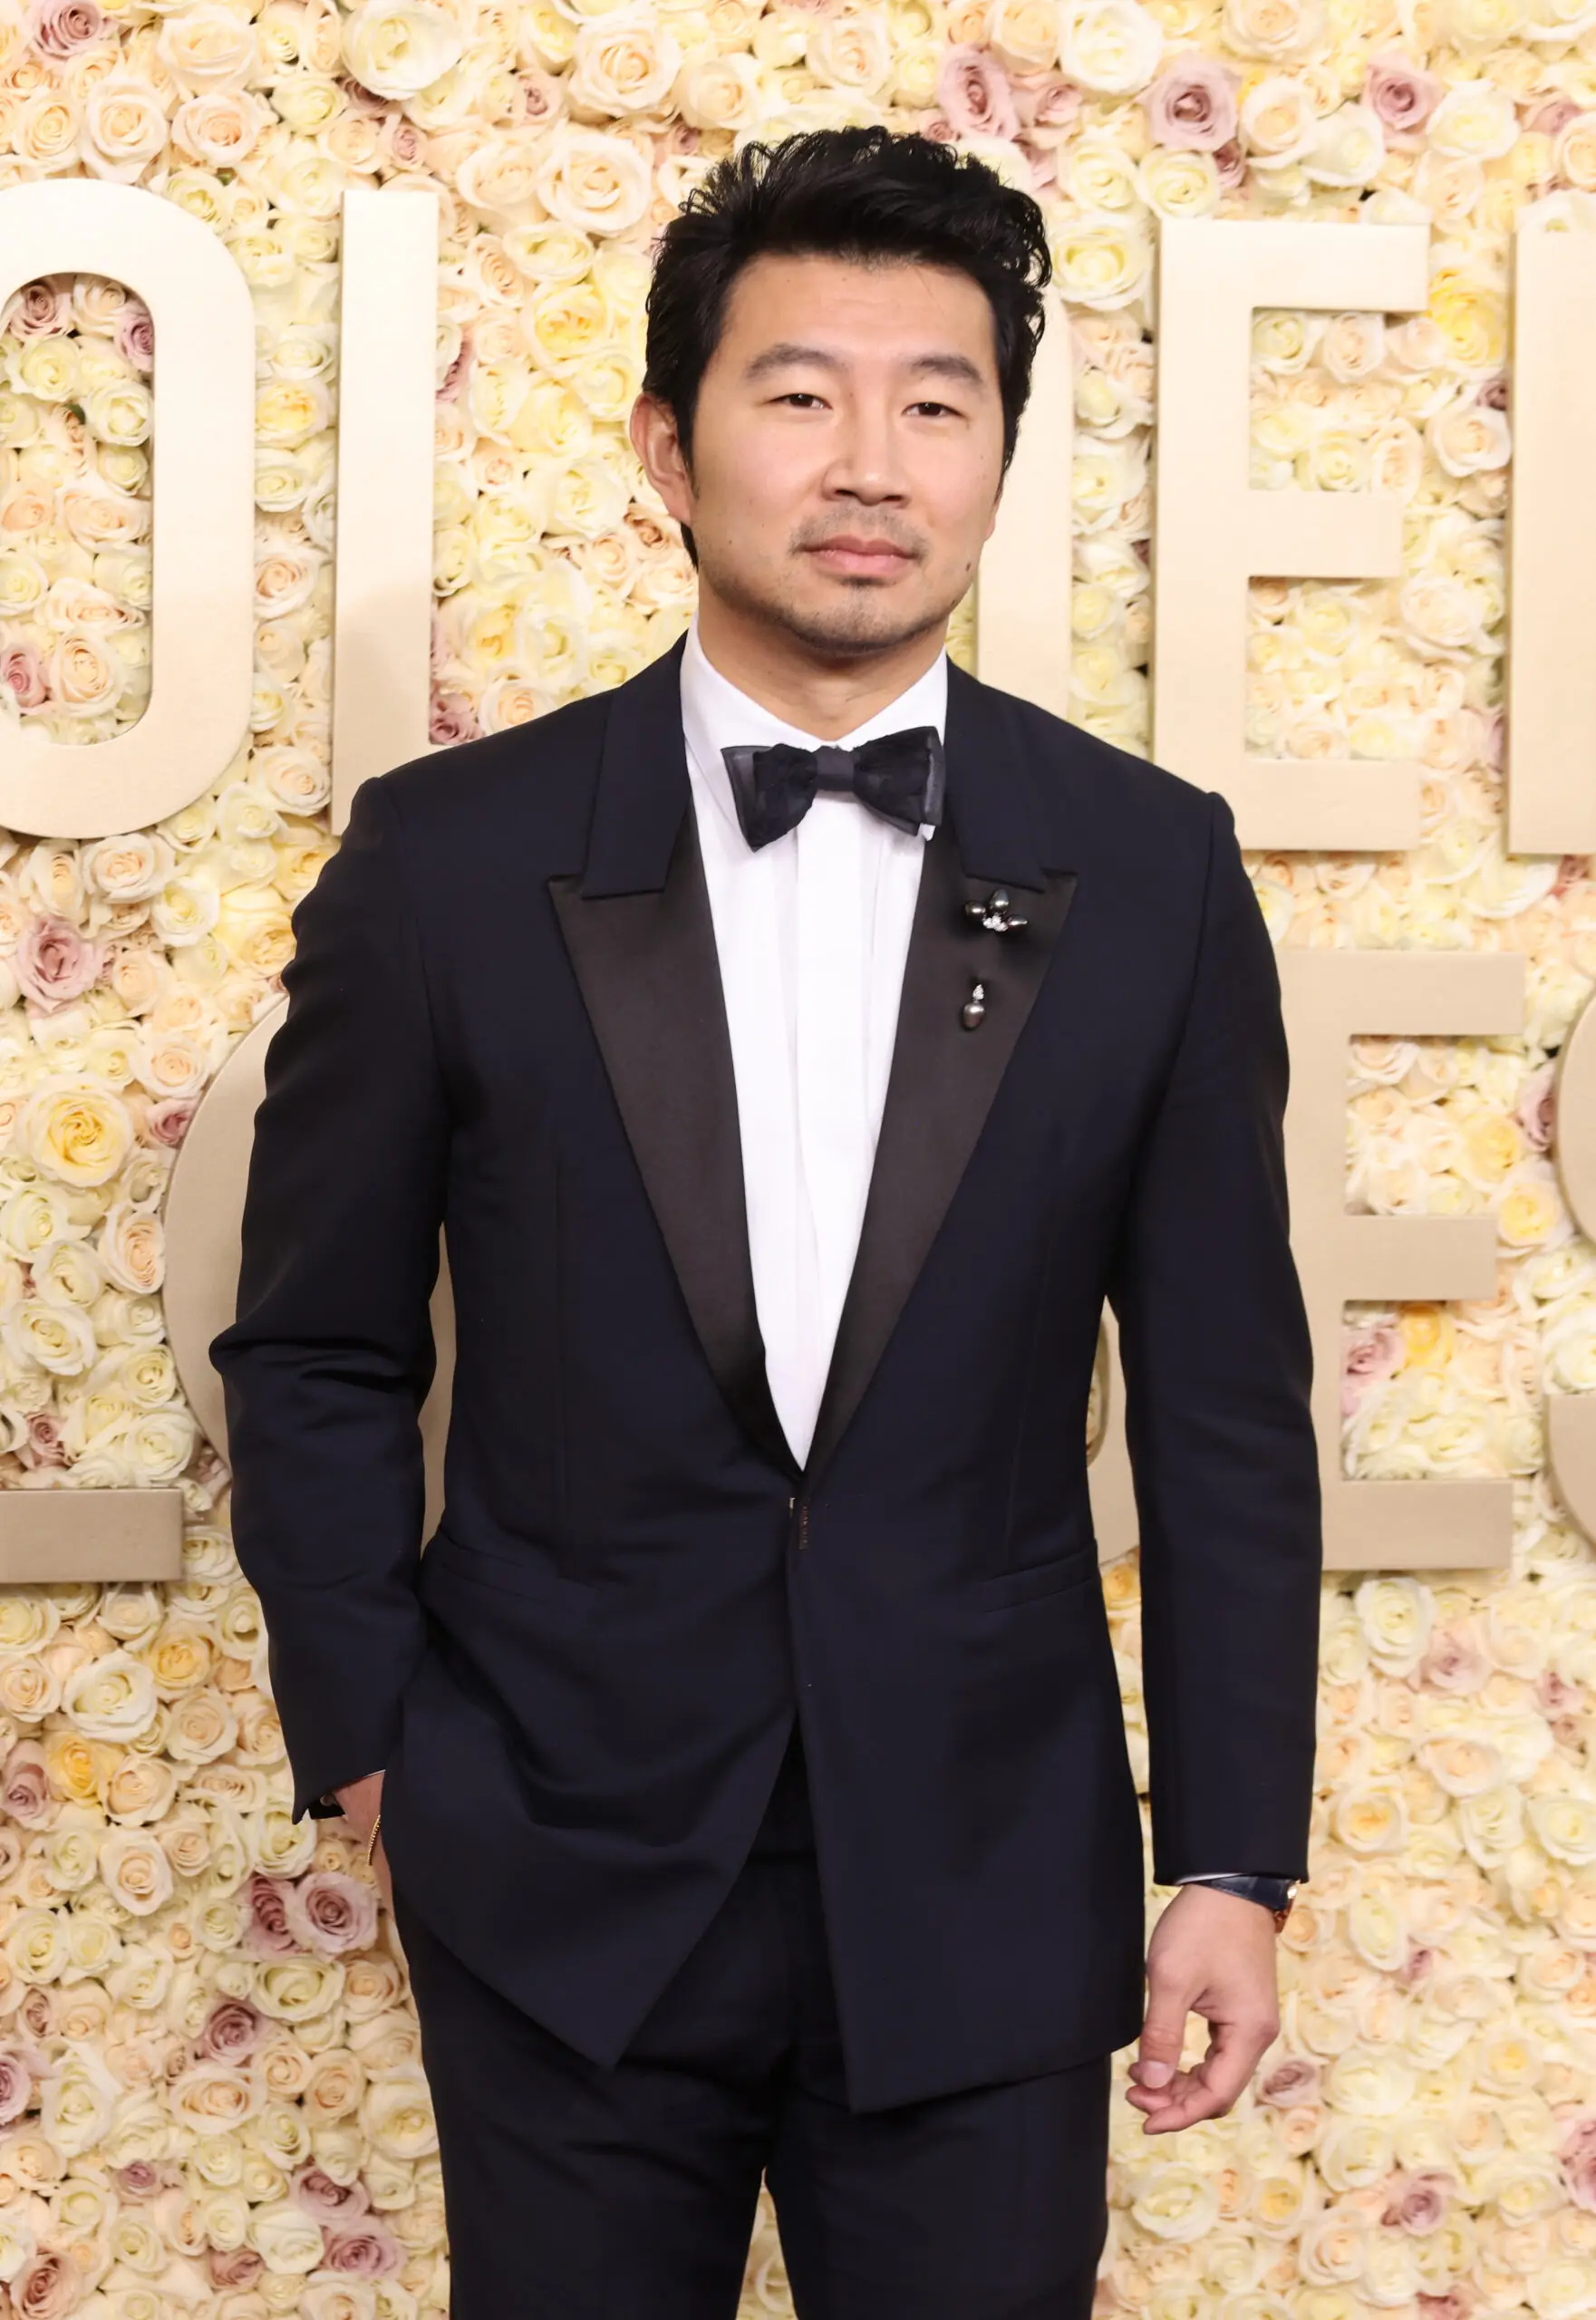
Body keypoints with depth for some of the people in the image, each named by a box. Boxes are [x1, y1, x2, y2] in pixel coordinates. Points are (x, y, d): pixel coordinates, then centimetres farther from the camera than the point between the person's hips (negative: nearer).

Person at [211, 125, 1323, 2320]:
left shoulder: (1149, 875, -3)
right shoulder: (451, 859, -5)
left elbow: (1224, 1403, 1)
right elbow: (316, 1357, 5)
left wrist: (1234, 1858, 0)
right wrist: (369, 1734, 2)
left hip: (987, 1891, 1)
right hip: (565, 1875, 0)